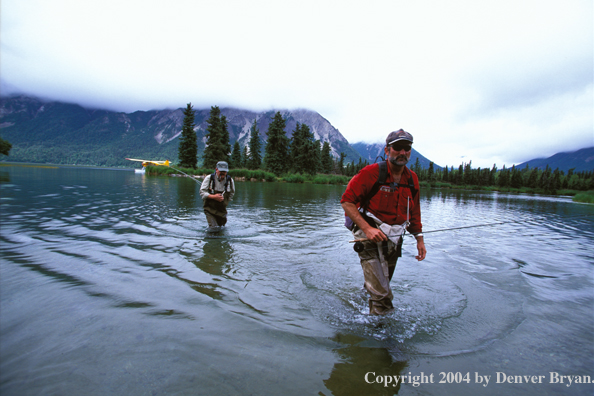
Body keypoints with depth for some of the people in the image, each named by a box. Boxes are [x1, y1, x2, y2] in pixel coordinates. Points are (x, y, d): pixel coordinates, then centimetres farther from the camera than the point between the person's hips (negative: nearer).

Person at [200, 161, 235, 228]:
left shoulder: (230, 180, 0)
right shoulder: (209, 178, -7)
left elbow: (232, 193, 17)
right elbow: (202, 192, -8)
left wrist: (226, 201, 5)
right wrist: (213, 197, -22)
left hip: (222, 210, 3)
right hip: (210, 208, -3)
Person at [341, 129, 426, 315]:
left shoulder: (412, 179, 5)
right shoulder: (372, 173, -16)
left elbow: (414, 212, 17)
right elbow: (347, 201, -17)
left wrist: (419, 239, 13)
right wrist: (367, 228, -25)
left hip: (394, 239, 7)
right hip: (370, 237, -6)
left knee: (382, 285, 22)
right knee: (381, 294, -10)